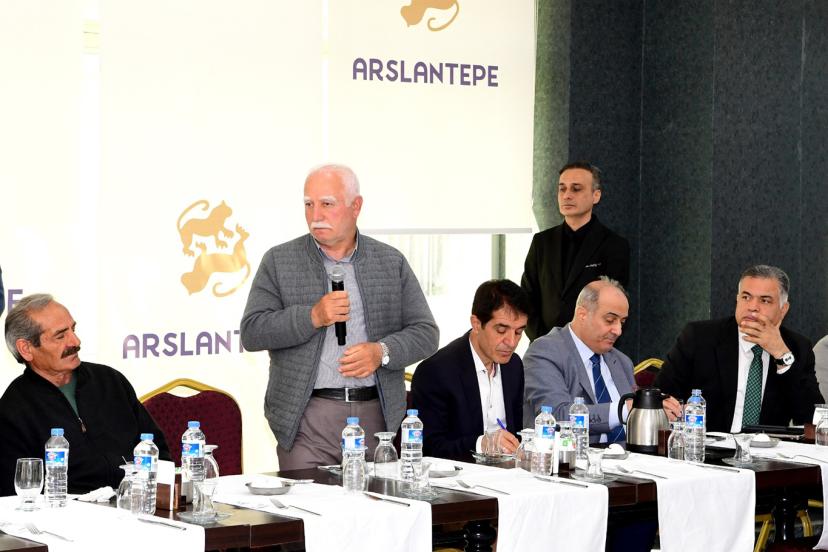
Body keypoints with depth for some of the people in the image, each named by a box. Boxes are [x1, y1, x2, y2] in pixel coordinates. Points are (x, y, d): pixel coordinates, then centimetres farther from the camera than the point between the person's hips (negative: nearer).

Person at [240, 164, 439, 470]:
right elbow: (251, 333, -1)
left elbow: (425, 333, 8)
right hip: (306, 419, -2)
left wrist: (381, 352, -11)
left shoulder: (392, 262, 10)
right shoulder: (280, 261, 5)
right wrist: (312, 317, -14)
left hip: (376, 415, 2)